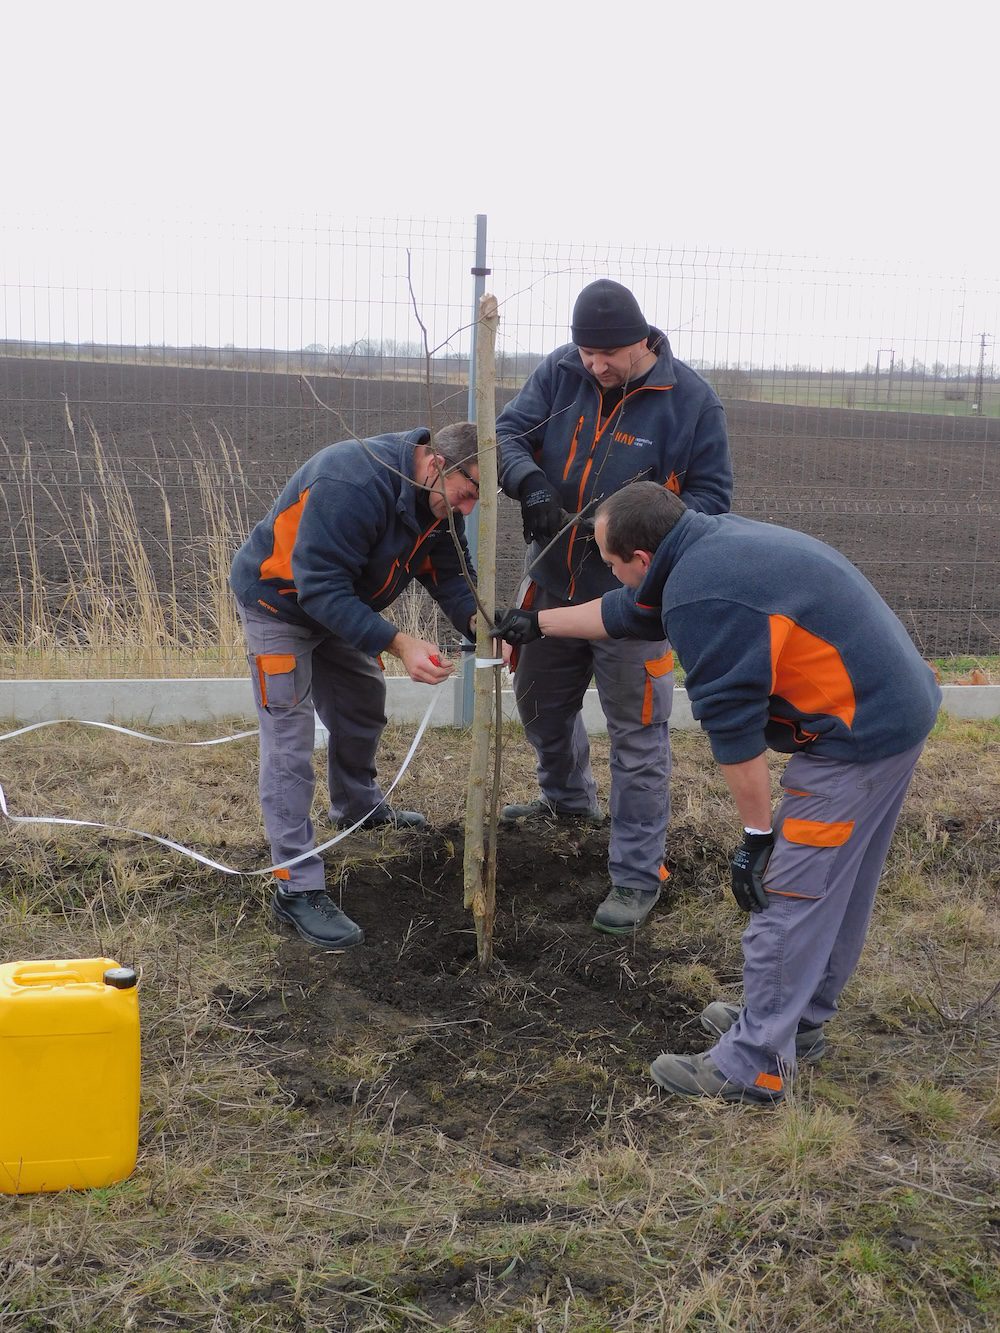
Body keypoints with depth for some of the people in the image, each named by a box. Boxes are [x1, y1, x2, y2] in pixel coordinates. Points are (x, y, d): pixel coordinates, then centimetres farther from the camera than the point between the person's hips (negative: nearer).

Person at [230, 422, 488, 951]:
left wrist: (478, 621, -28)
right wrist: (399, 643, -46)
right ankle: (297, 889, -8)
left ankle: (358, 805, 50)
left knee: (364, 706, 23)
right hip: (280, 604, -8)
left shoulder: (439, 496, -11)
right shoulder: (352, 485, -39)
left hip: (340, 602, 9)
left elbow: (450, 572, -7)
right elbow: (320, 589, -40)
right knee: (289, 743, -11)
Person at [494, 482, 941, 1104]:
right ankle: (798, 1018, 36)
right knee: (836, 887, 20)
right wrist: (537, 622, 33)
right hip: (899, 711, 11)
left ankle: (752, 1067, 8)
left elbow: (733, 725, -20)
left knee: (788, 896, -3)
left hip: (858, 737, -10)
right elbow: (627, 612, 24)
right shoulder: (713, 539, 9)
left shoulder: (703, 597, -23)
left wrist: (758, 834, -11)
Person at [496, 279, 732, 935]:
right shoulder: (560, 372, -4)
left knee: (638, 735, 1)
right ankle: (568, 799, 52)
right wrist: (531, 483, -30)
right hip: (554, 582, 5)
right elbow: (509, 431, -7)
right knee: (542, 701, 23)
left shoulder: (692, 400, -13)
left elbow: (712, 495, -10)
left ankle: (638, 874, 13)